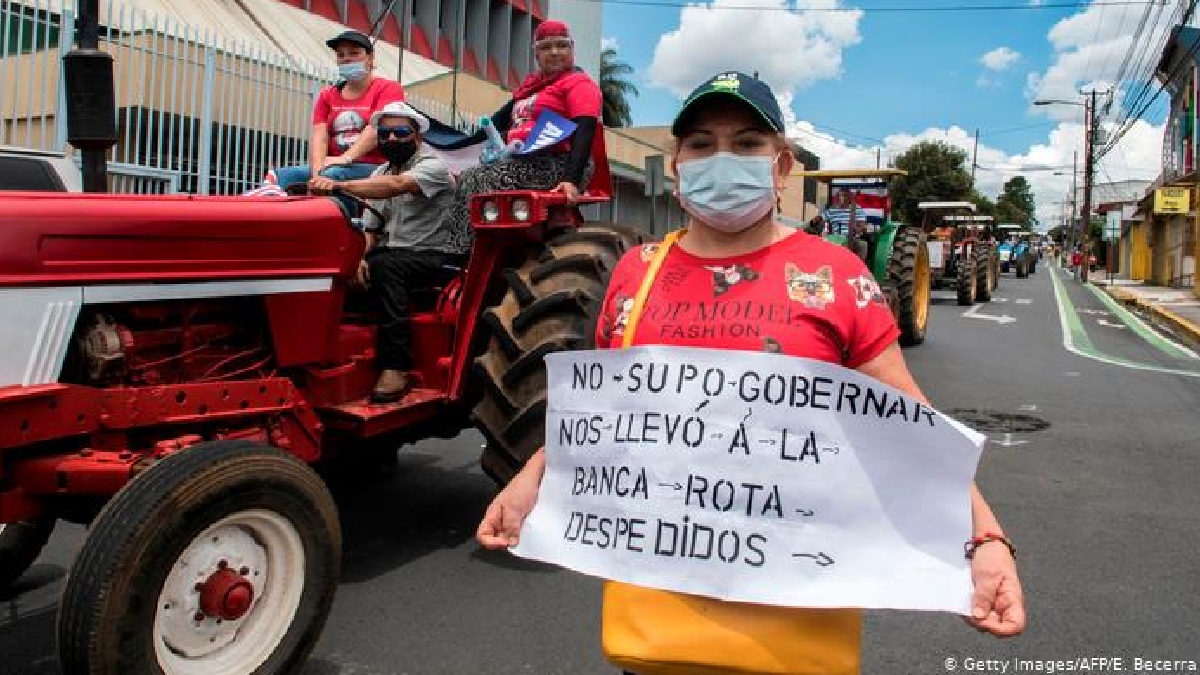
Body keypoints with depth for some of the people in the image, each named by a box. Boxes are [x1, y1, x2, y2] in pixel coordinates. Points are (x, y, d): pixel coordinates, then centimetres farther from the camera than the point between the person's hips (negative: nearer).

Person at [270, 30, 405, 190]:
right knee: (284, 175, -20)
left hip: (373, 167, -5)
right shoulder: (327, 95, 20)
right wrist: (317, 173, -15)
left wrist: (347, 158, -25)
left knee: (332, 175, -35)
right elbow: (319, 137, 5)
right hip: (333, 166, 5)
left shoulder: (388, 88, 5)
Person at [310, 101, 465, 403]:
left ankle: (397, 366, -36)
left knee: (385, 265, -35)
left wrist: (341, 185, -41)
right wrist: (363, 257, -12)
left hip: (435, 254, -7)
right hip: (393, 253, 7)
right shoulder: (379, 175, 15)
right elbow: (370, 227, 10)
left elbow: (397, 185, -30)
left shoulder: (433, 166, -9)